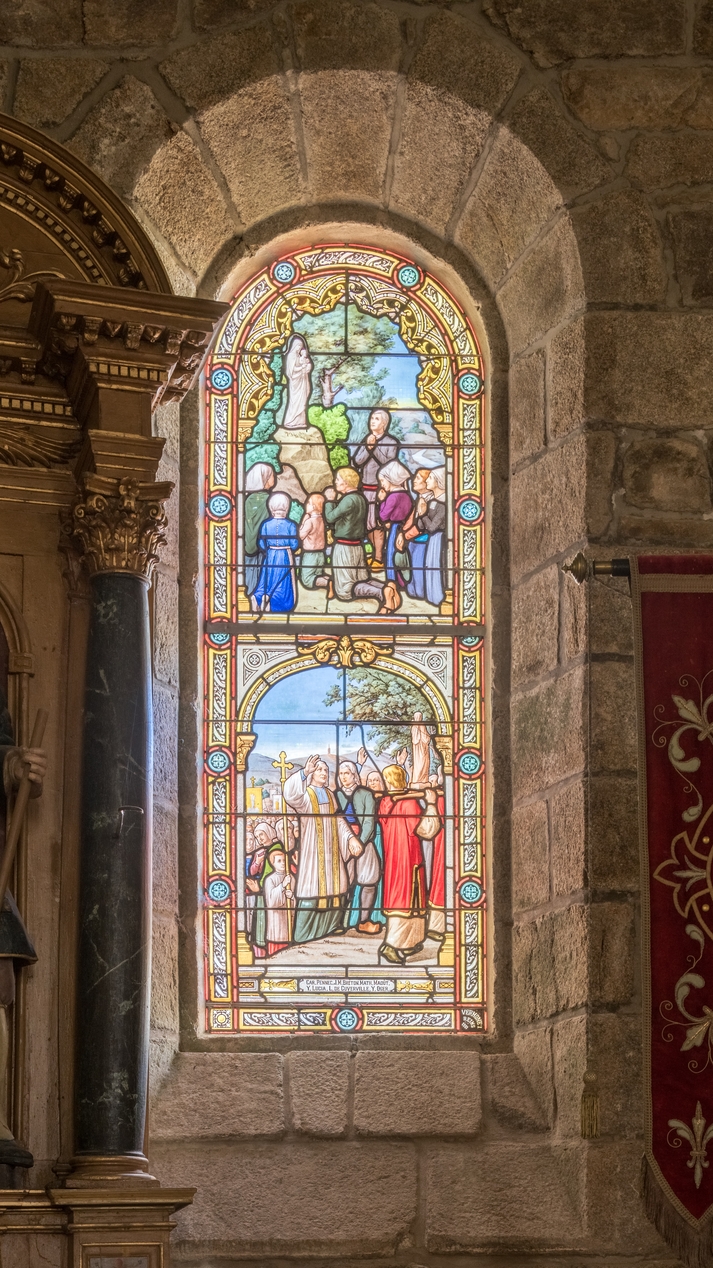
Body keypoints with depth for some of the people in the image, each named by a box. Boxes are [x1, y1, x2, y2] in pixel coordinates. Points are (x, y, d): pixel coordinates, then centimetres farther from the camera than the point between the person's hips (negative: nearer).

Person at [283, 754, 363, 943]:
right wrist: (304, 772, -43)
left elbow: (338, 820, 12)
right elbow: (289, 794, -31)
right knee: (312, 884, -8)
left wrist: (351, 838, -4)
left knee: (333, 884, 8)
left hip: (331, 848, 6)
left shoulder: (329, 795, 13)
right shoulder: (304, 794, -7)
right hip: (312, 847, -6)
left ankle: (331, 924, 20)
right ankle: (304, 932, -6)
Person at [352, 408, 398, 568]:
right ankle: (377, 553, 20)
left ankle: (378, 558, -6)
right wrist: (368, 447, -13)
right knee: (367, 522, 7)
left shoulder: (390, 443, -2)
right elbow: (356, 461, 1)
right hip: (365, 487, 5)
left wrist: (375, 447, -17)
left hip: (381, 488, -5)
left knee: (377, 523, -8)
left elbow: (388, 463, -13)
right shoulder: (365, 440, 10)